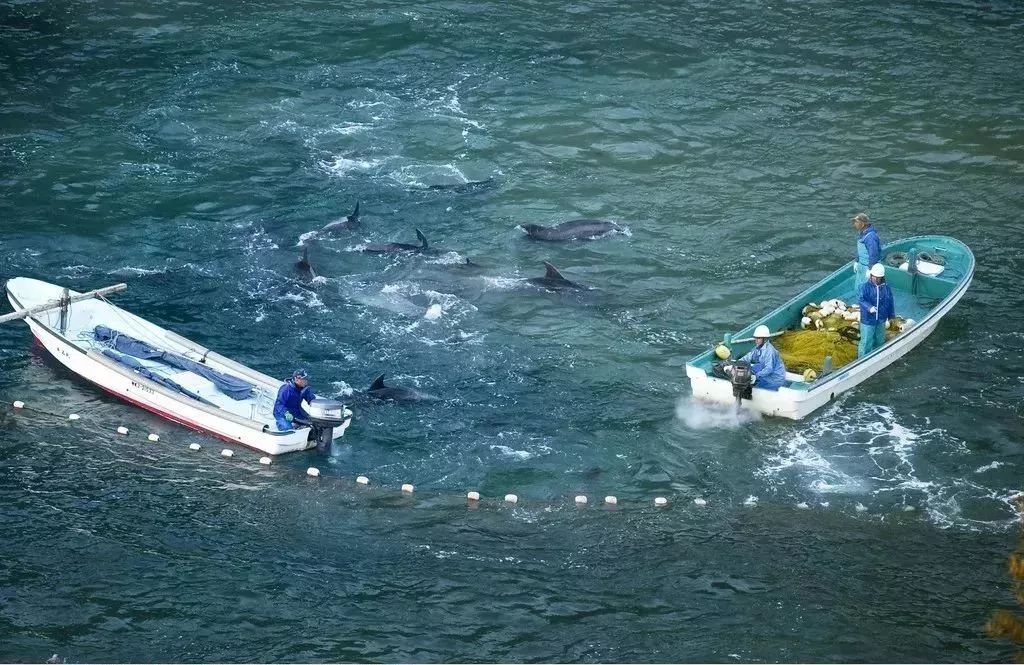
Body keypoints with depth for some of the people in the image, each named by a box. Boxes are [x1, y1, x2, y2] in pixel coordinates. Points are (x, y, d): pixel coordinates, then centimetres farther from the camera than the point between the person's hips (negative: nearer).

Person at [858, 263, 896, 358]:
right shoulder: (866, 287, -15)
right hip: (867, 320, -5)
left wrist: (890, 316, 12)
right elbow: (861, 300, -23)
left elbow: (890, 303, 7)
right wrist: (869, 307, -40)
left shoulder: (886, 288, -3)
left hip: (881, 320, 5)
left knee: (880, 340, 22)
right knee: (866, 341, 0)